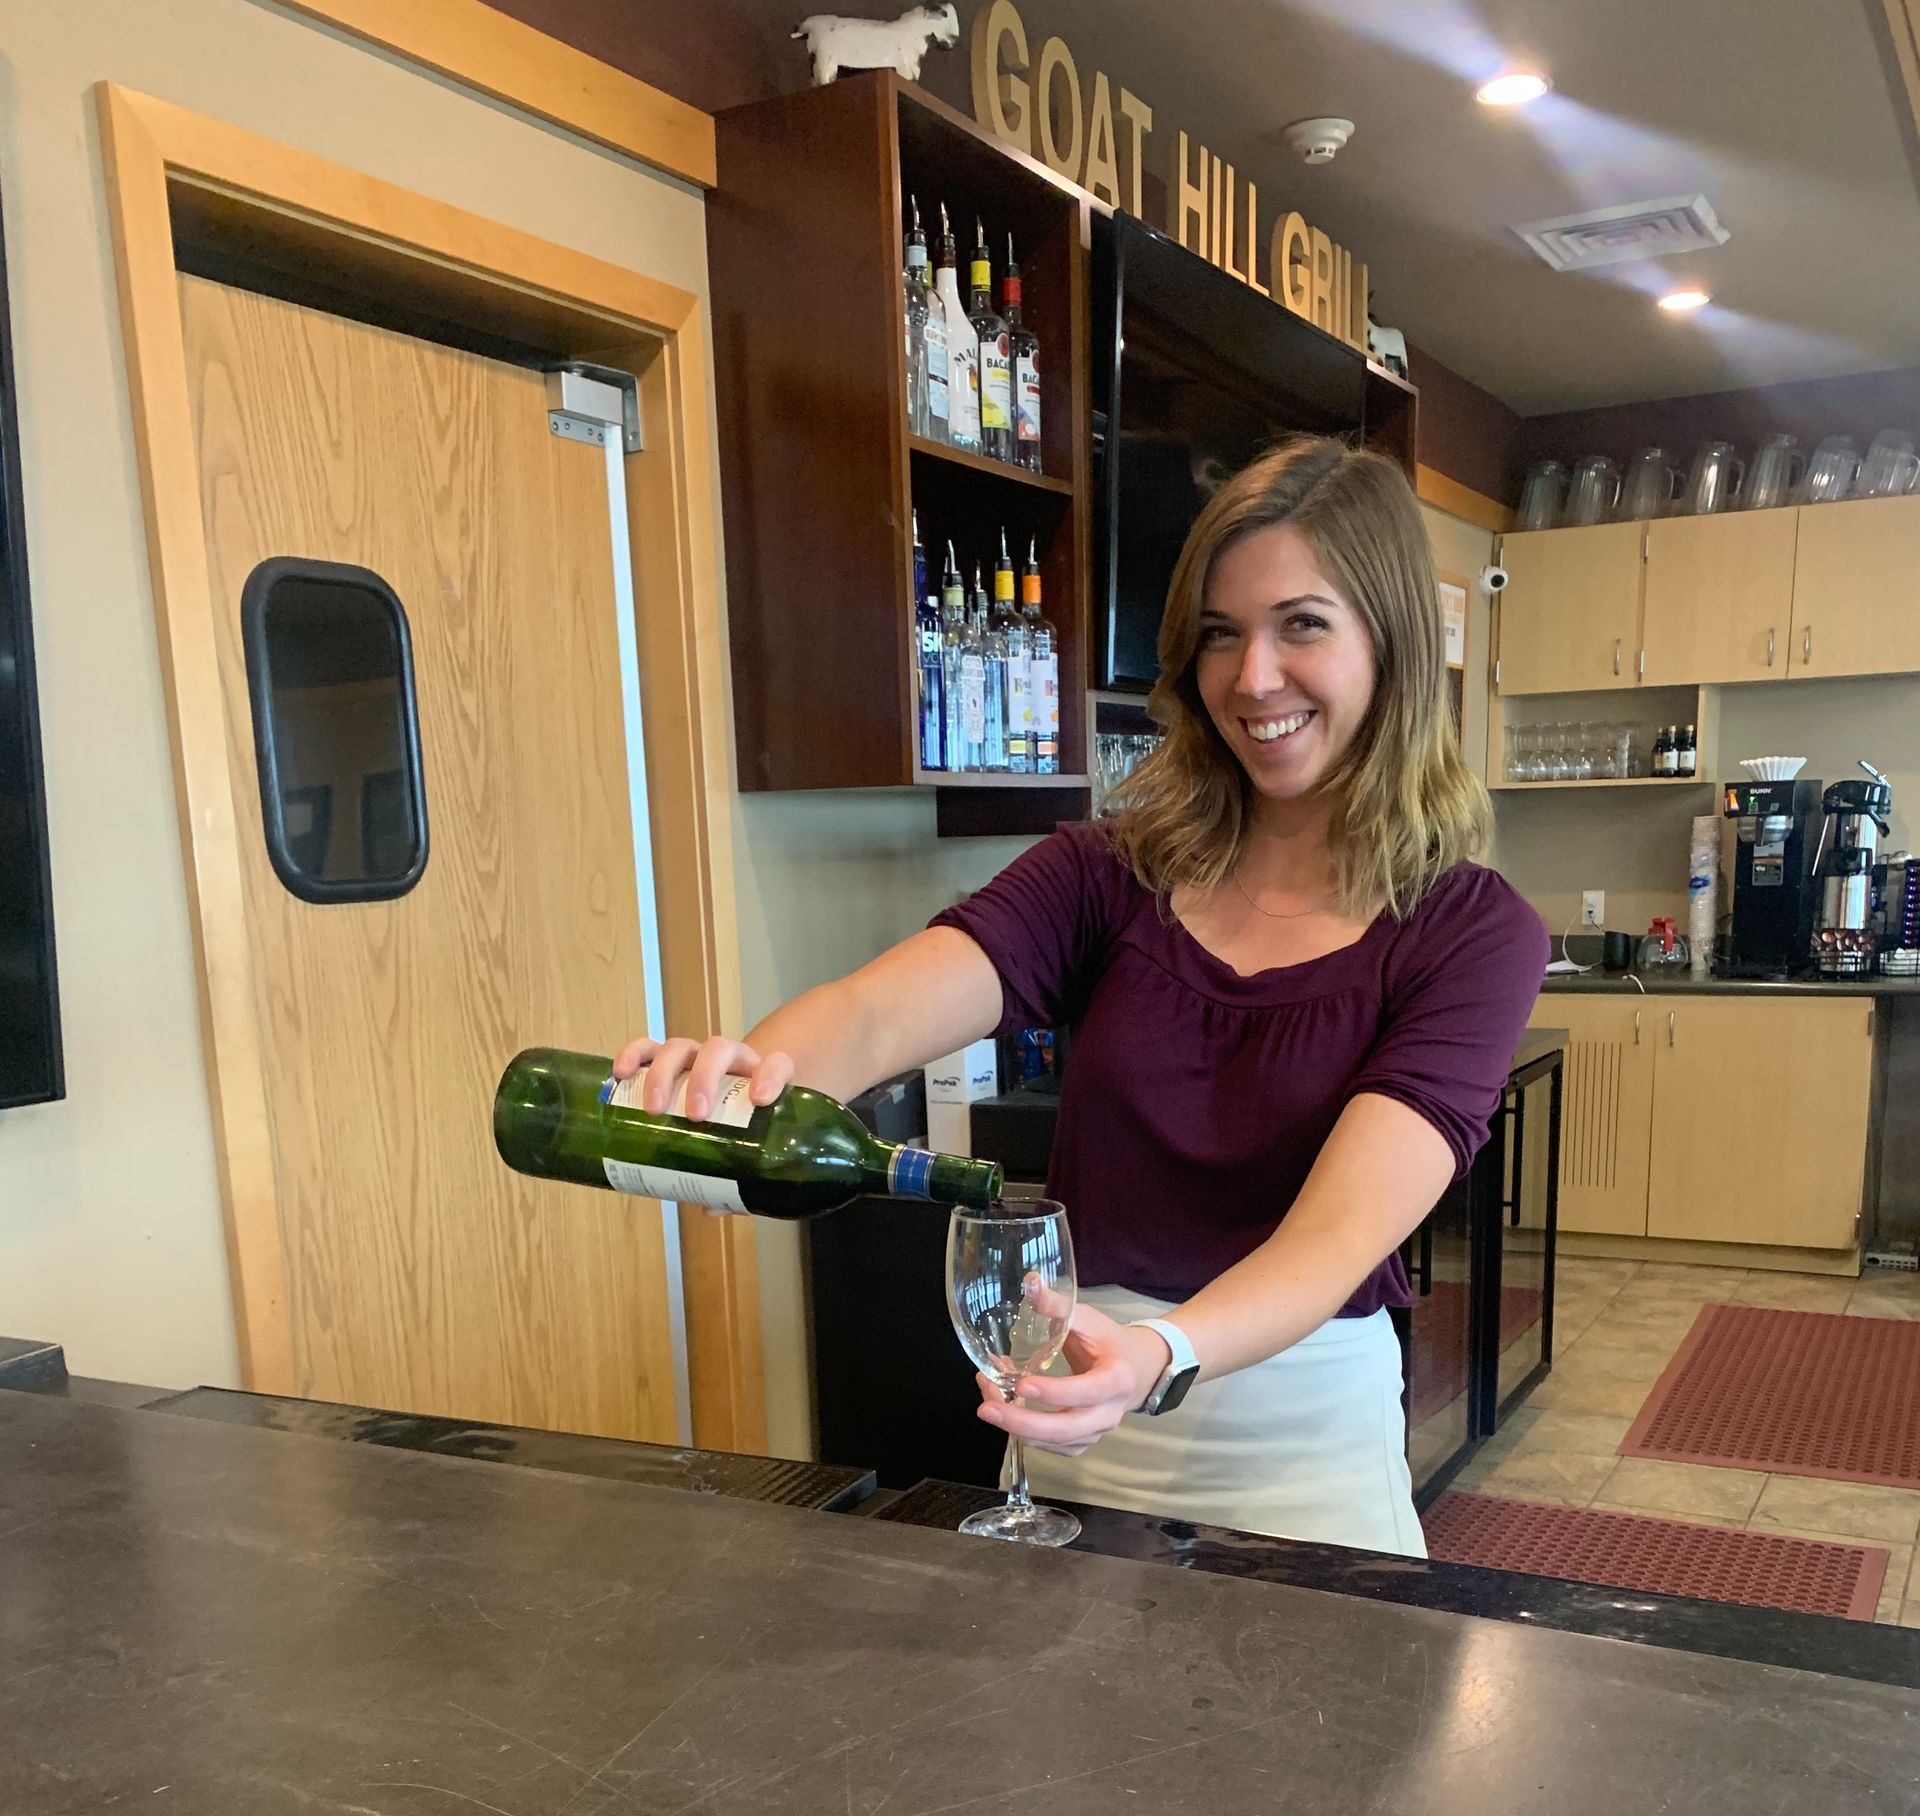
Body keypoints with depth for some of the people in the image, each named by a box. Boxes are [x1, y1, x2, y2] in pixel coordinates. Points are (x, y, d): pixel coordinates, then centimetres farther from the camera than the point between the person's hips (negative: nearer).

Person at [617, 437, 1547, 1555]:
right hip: (1077, 1420, 3)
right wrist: (752, 1066, -43)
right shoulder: (1115, 872, -5)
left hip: (1300, 1449, -3)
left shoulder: (1470, 931, -12)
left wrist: (1163, 1358, -44)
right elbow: (879, 1011, -21)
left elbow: (1342, 1232, -24)